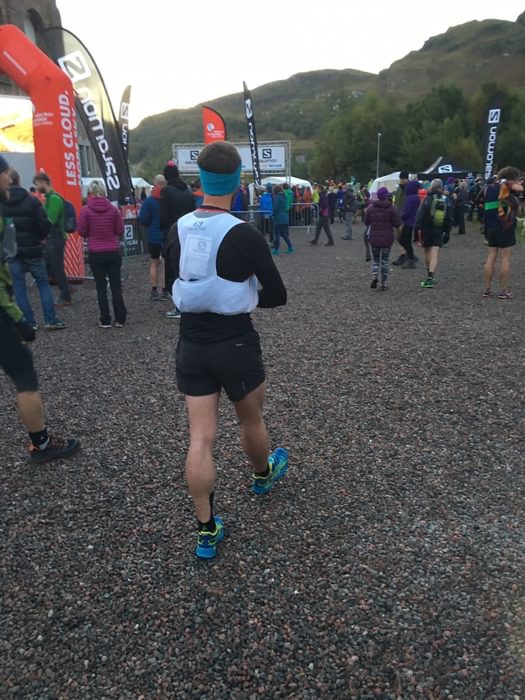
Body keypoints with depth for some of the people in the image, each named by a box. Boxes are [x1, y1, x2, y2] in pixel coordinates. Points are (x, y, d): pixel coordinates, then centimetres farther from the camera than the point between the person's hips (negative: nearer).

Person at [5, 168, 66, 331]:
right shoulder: (31, 200, -7)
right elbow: (44, 223, -10)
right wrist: (40, 238, 7)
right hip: (31, 249, -1)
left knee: (18, 287, 7)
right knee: (43, 283, 8)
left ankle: (29, 322, 7)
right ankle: (50, 320, 5)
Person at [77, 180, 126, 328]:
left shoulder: (86, 210, -7)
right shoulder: (113, 209, -3)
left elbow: (82, 231, -4)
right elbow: (120, 231, 0)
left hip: (95, 253, -1)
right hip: (113, 251, 1)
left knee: (101, 286, 6)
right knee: (116, 285, 8)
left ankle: (105, 320, 8)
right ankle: (120, 319, 9)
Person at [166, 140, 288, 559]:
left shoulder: (177, 231, 0)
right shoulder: (245, 235, -16)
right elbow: (277, 297, -10)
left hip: (191, 344, 4)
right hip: (235, 344, -3)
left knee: (201, 438, 7)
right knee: (252, 420, 22)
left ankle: (207, 531, 15)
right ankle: (263, 475, 51)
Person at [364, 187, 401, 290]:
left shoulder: (371, 208, -2)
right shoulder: (392, 208, -7)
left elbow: (366, 222, 6)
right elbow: (397, 224, -8)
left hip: (374, 238, 1)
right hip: (387, 238, -1)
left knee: (375, 259, 15)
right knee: (385, 260, 8)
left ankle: (375, 275, -12)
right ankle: (383, 283, 6)